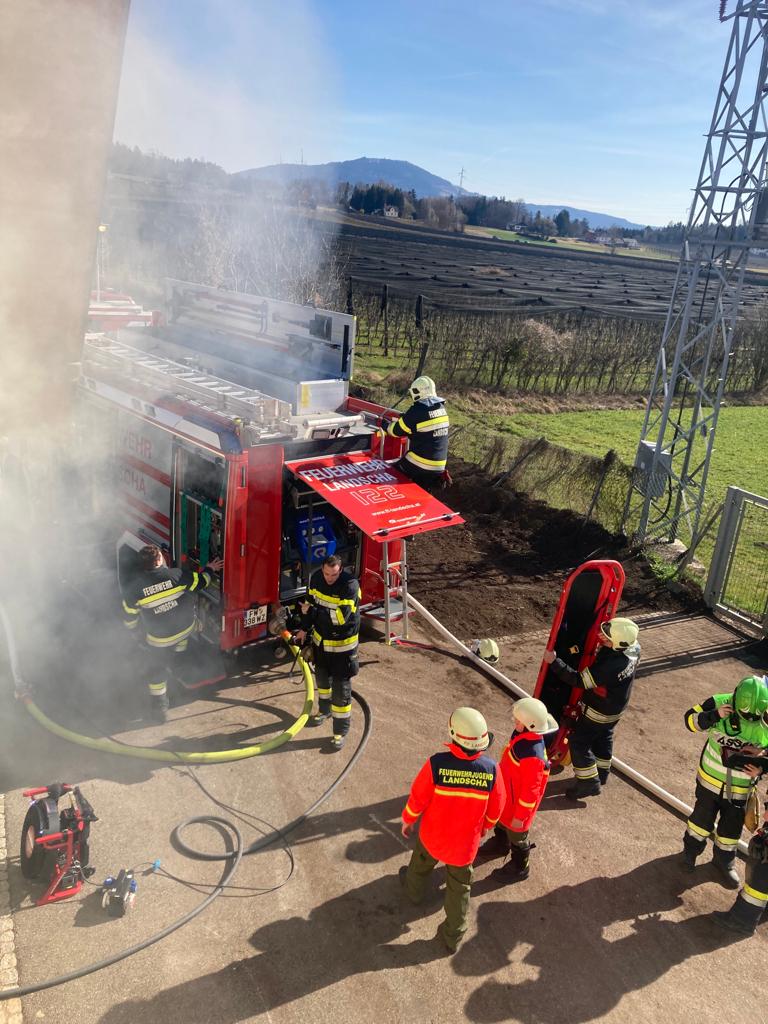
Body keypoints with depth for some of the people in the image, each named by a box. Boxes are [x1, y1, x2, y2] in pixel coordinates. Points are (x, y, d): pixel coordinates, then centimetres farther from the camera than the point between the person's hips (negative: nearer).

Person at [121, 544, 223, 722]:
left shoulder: (132, 586, -20)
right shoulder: (176, 575, -20)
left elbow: (130, 616, -6)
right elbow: (201, 582, -4)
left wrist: (132, 628, 16)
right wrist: (210, 569, 17)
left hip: (160, 637, -2)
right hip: (187, 627, 2)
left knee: (156, 669, 18)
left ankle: (160, 707, 25)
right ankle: (180, 657, 54)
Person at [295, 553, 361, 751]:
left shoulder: (350, 585, -28)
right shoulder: (316, 578, -8)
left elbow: (341, 616, -33)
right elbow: (310, 602, 8)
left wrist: (313, 611, -25)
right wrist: (305, 628, 13)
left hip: (342, 644, -6)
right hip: (320, 639, 6)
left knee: (341, 688, 0)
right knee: (322, 678, 26)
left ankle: (341, 730, 13)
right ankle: (325, 710, 50)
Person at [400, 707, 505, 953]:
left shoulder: (436, 764, -33)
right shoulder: (491, 769, -25)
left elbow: (418, 799, -17)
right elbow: (495, 809, -9)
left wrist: (407, 820, 4)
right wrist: (485, 826, 13)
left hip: (433, 834, 0)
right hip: (466, 840, 0)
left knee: (422, 862, 33)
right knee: (460, 888, 22)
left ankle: (414, 890, 61)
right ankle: (453, 937, 38)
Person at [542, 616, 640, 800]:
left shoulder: (610, 666, -42)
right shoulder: (634, 648, -19)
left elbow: (579, 680, -33)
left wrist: (554, 661, -32)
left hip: (599, 711, -8)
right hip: (616, 708, 9)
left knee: (579, 742, 7)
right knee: (603, 739, 28)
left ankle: (589, 783, 18)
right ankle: (601, 774, 46)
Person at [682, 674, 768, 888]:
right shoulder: (720, 703, -22)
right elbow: (690, 720, -18)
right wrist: (715, 716, -33)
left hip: (740, 787, 1)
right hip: (711, 778, -1)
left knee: (732, 827, 17)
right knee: (702, 816, 16)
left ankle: (725, 861, 44)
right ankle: (691, 849, 44)